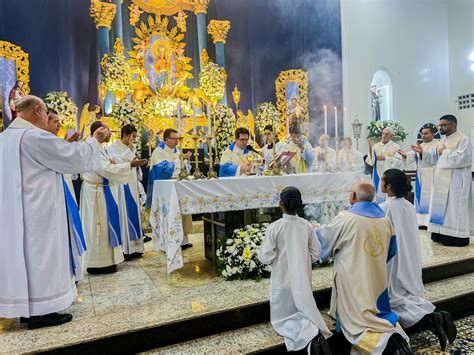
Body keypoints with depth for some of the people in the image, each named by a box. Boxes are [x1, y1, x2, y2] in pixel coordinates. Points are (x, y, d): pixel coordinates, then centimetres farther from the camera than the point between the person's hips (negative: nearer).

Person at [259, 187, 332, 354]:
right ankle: (317, 332, -3)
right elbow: (316, 253, 1)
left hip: (283, 279, -4)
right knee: (306, 310, 25)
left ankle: (310, 333, -15)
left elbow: (266, 257, -16)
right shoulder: (306, 225, -5)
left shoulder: (275, 227, -18)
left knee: (284, 318, 11)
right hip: (303, 278, 4)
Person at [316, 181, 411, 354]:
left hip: (354, 281, -6)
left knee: (356, 321, 2)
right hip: (377, 280, 6)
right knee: (376, 313, 22)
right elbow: (391, 251, 15)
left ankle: (386, 341, -22)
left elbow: (324, 240, -1)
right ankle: (397, 334, -2)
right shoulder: (385, 220, 2)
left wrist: (315, 230, 20)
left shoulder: (345, 218, -15)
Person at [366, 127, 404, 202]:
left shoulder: (395, 147, -1)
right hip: (378, 176, 2)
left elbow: (399, 161, -9)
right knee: (378, 198, 4)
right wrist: (370, 148, -15)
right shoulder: (376, 146, 5)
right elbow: (371, 162, -3)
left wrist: (385, 158, -17)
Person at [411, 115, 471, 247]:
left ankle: (456, 236, 3)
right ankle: (441, 234, 15)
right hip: (442, 181, 8)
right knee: (441, 207, 9)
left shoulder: (463, 139, -9)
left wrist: (445, 152, -13)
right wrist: (422, 152, 1)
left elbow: (461, 158, -23)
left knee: (453, 208, -5)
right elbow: (434, 158, 15)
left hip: (455, 182, -8)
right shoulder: (443, 140, 15)